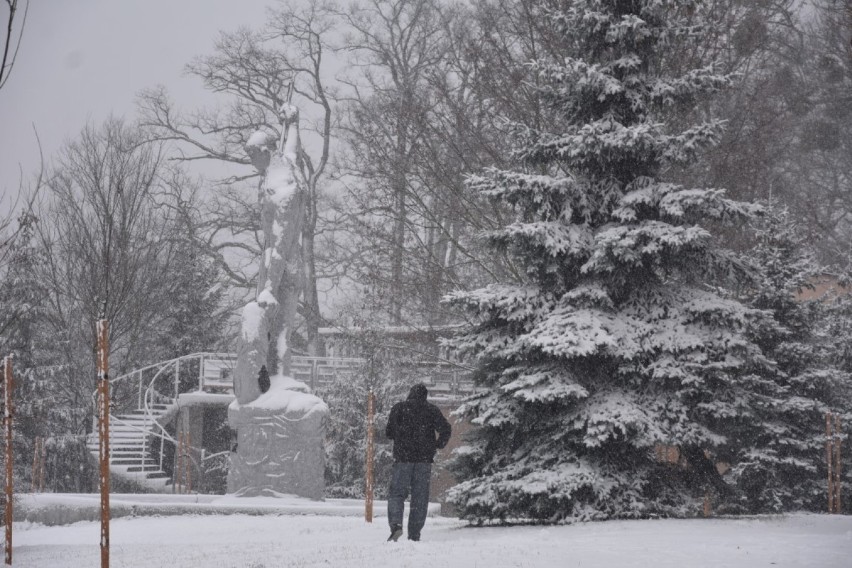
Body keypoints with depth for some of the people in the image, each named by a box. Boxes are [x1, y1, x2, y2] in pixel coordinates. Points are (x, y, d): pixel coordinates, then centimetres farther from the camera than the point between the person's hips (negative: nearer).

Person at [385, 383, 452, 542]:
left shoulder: (398, 408, 4)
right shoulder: (431, 410, 5)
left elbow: (389, 432, 5)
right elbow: (446, 429, -4)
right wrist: (439, 445, 11)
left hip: (403, 457, -1)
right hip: (424, 459, 1)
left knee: (397, 493, 2)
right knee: (419, 497, 6)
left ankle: (396, 523, -22)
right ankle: (414, 534, 4)